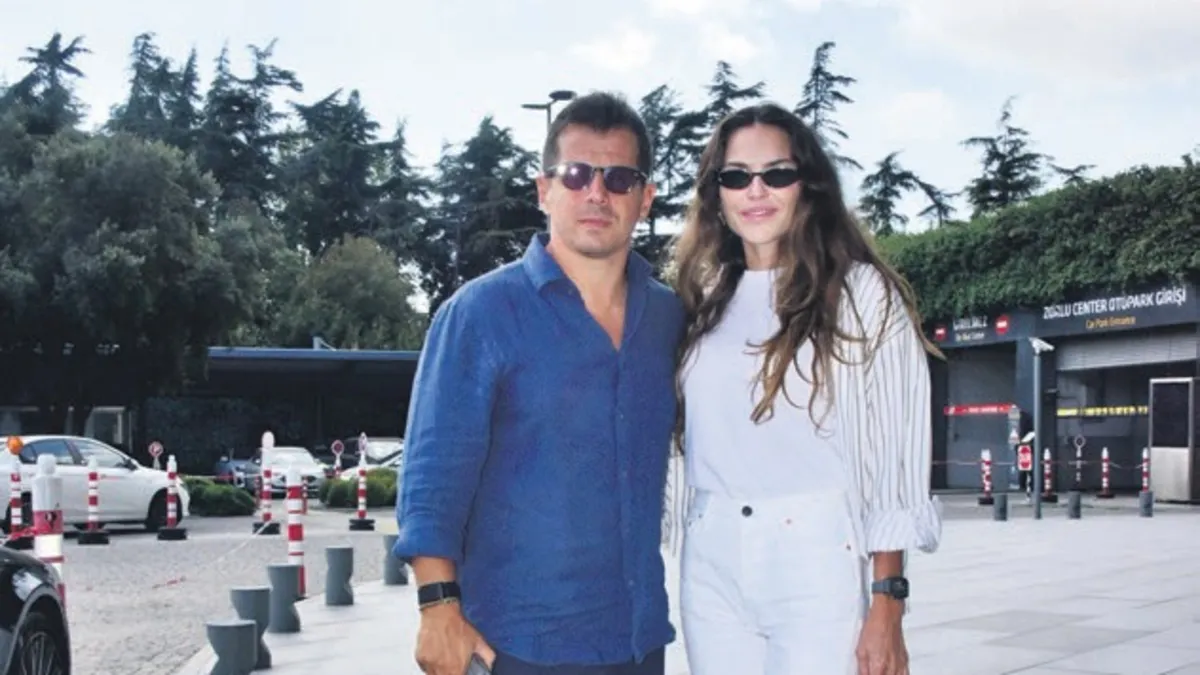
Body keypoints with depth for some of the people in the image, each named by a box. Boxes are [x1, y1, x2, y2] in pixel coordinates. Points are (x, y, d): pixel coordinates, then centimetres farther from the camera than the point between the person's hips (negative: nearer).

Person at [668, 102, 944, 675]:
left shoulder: (862, 292, -1)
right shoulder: (703, 301, 12)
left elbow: (894, 454, -5)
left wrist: (886, 606, -10)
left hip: (819, 566, -4)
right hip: (711, 569, 4)